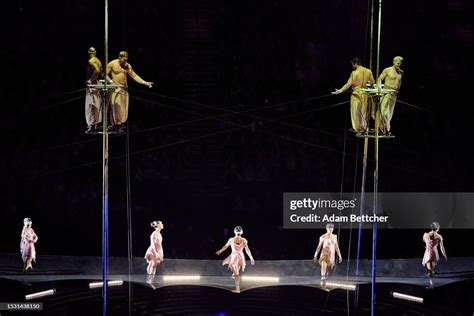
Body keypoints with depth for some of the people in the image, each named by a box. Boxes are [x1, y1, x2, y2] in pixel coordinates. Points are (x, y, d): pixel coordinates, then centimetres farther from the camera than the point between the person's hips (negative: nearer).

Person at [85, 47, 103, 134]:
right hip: (97, 84, 9)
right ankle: (96, 123, 18)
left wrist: (91, 80, -19)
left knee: (91, 105, -8)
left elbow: (97, 70, -28)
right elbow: (101, 73, 15)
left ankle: (92, 125, -12)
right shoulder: (98, 61, 13)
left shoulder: (90, 61, -13)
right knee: (96, 105, 13)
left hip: (92, 85, -9)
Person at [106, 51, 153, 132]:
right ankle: (117, 124, -7)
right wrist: (111, 81, -17)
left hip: (124, 88, 5)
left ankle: (121, 122, 10)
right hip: (115, 88, -5)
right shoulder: (112, 64, -6)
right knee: (116, 106, -10)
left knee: (124, 107, 2)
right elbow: (105, 74, -1)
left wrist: (145, 83, -3)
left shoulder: (127, 66, 5)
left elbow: (134, 76, 5)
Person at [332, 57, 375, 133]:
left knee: (356, 111, 3)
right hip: (365, 94, 4)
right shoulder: (368, 71, -1)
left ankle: (357, 127, 3)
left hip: (356, 94, -4)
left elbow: (349, 84, -15)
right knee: (364, 111, 13)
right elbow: (372, 82, 8)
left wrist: (340, 90, -11)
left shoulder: (354, 73, -14)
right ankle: (364, 127, 15)